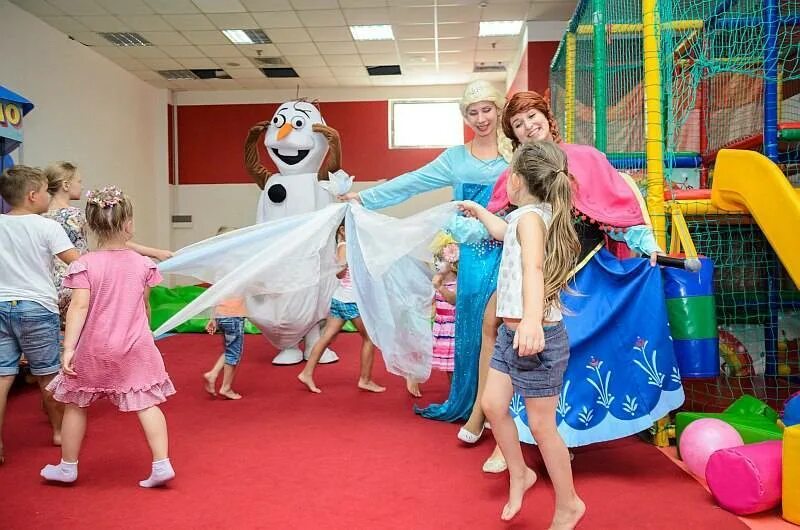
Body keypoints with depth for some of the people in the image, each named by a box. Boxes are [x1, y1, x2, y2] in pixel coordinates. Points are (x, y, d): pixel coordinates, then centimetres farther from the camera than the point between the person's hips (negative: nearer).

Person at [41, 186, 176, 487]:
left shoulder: (84, 265, -11)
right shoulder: (143, 264, -3)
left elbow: (79, 307, -17)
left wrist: (68, 348, -15)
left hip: (93, 349, -1)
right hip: (135, 347, 1)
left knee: (75, 405, 17)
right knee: (147, 404, 4)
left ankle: (67, 467, 30)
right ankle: (161, 465, -1)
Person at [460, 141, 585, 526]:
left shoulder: (530, 216, -19)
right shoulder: (531, 216, 10)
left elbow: (534, 267, -37)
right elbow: (505, 233, 34)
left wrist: (532, 320, -53)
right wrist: (479, 211, 50)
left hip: (538, 337, -9)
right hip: (512, 333, 9)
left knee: (541, 425, 3)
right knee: (492, 404, 11)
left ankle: (568, 505, 22)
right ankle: (519, 475, 30)